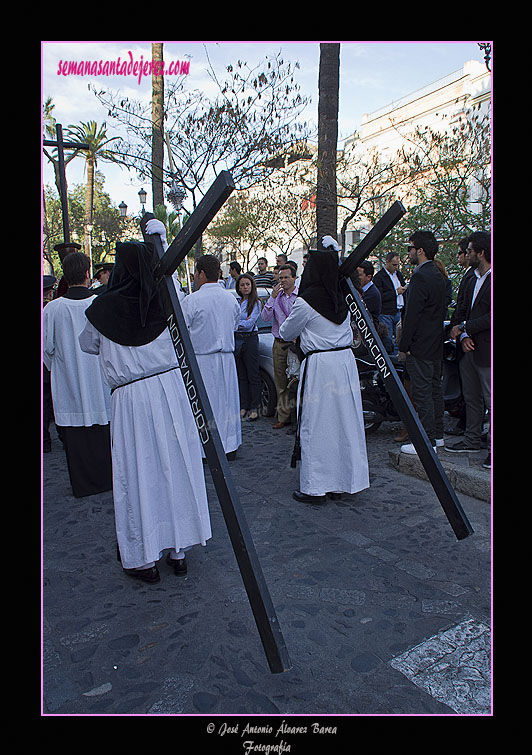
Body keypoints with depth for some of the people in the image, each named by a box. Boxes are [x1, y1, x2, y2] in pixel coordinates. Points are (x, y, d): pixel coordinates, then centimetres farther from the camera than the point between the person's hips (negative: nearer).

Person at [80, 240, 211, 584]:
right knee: (176, 467, 12)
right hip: (172, 389, 3)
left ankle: (144, 558, 19)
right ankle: (179, 549, 25)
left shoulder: (103, 308, -6)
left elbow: (87, 345, 13)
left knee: (137, 473, 7)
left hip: (130, 398, -2)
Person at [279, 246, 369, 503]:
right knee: (344, 421, 12)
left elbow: (286, 333, 1)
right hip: (346, 361, 7)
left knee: (316, 425, 2)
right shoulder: (343, 299, 7)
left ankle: (316, 488, 10)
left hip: (320, 366, -7)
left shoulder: (306, 302, -13)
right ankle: (341, 482, 24)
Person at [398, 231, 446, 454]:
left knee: (422, 393, -5)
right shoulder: (438, 275, 14)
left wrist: (404, 345, -15)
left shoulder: (420, 277, -17)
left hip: (420, 346, -10)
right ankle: (437, 434, 27)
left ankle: (427, 441, 1)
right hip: (436, 345, 10)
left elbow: (412, 315, -20)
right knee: (435, 389, 16)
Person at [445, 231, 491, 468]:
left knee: (490, 400, -2)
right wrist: (464, 336, -1)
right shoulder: (472, 279, 15)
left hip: (486, 351, -9)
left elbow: (491, 317, -22)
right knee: (471, 398, 16)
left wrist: (464, 328, -14)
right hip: (470, 350, 9)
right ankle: (472, 440, 29)